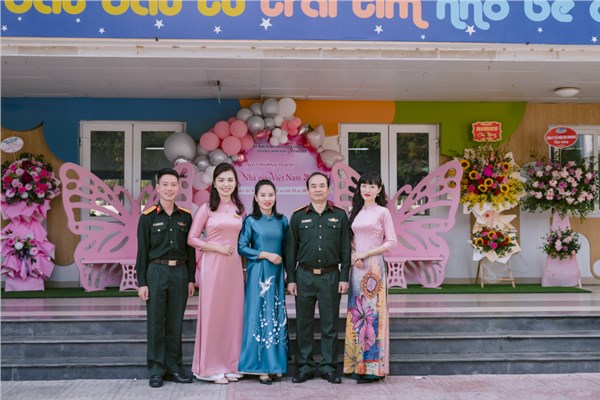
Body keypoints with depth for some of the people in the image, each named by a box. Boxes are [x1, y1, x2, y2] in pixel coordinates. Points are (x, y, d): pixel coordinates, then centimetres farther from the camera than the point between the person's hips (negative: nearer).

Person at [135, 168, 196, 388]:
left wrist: (191, 279, 7)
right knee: (156, 323, 2)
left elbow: (190, 250, 11)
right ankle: (156, 370, 12)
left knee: (175, 323, 8)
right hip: (156, 272, -2)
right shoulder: (148, 217, 0)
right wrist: (142, 282, -4)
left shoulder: (185, 216, 8)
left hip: (180, 273, 2)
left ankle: (173, 368, 18)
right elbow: (142, 251, 0)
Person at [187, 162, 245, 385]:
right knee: (212, 313, 1)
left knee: (233, 313, 7)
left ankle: (230, 365, 19)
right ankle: (211, 367, 12)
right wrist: (216, 247, -12)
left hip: (234, 265, 4)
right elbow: (192, 239, -3)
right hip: (213, 265, -4)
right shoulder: (206, 209, -1)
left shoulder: (240, 209, 11)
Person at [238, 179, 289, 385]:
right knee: (259, 316, -2)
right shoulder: (251, 221, -1)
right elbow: (241, 247, -6)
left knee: (277, 316, 6)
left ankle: (275, 364, 16)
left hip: (277, 273, 4)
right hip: (258, 273, -3)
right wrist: (266, 254, -11)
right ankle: (261, 367, 3)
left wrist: (280, 258, -1)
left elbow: (286, 248, 14)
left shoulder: (282, 220, 9)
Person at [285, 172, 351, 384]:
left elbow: (345, 249, 6)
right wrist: (290, 279, 1)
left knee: (330, 325, 5)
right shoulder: (298, 216, 6)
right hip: (304, 275, 1)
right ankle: (305, 367, 16)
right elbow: (291, 249, 6)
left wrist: (344, 277, -1)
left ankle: (328, 367, 16)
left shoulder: (339, 215, 6)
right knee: (303, 324, 6)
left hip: (330, 276, 0)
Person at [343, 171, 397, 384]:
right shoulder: (355, 212, 14)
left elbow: (391, 242, -5)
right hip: (357, 267, 5)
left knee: (372, 314, -4)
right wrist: (353, 255, -4)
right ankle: (357, 364, 13)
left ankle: (373, 367, 3)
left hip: (374, 267, -5)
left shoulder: (383, 212, -2)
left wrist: (365, 254, -12)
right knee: (356, 313, 6)